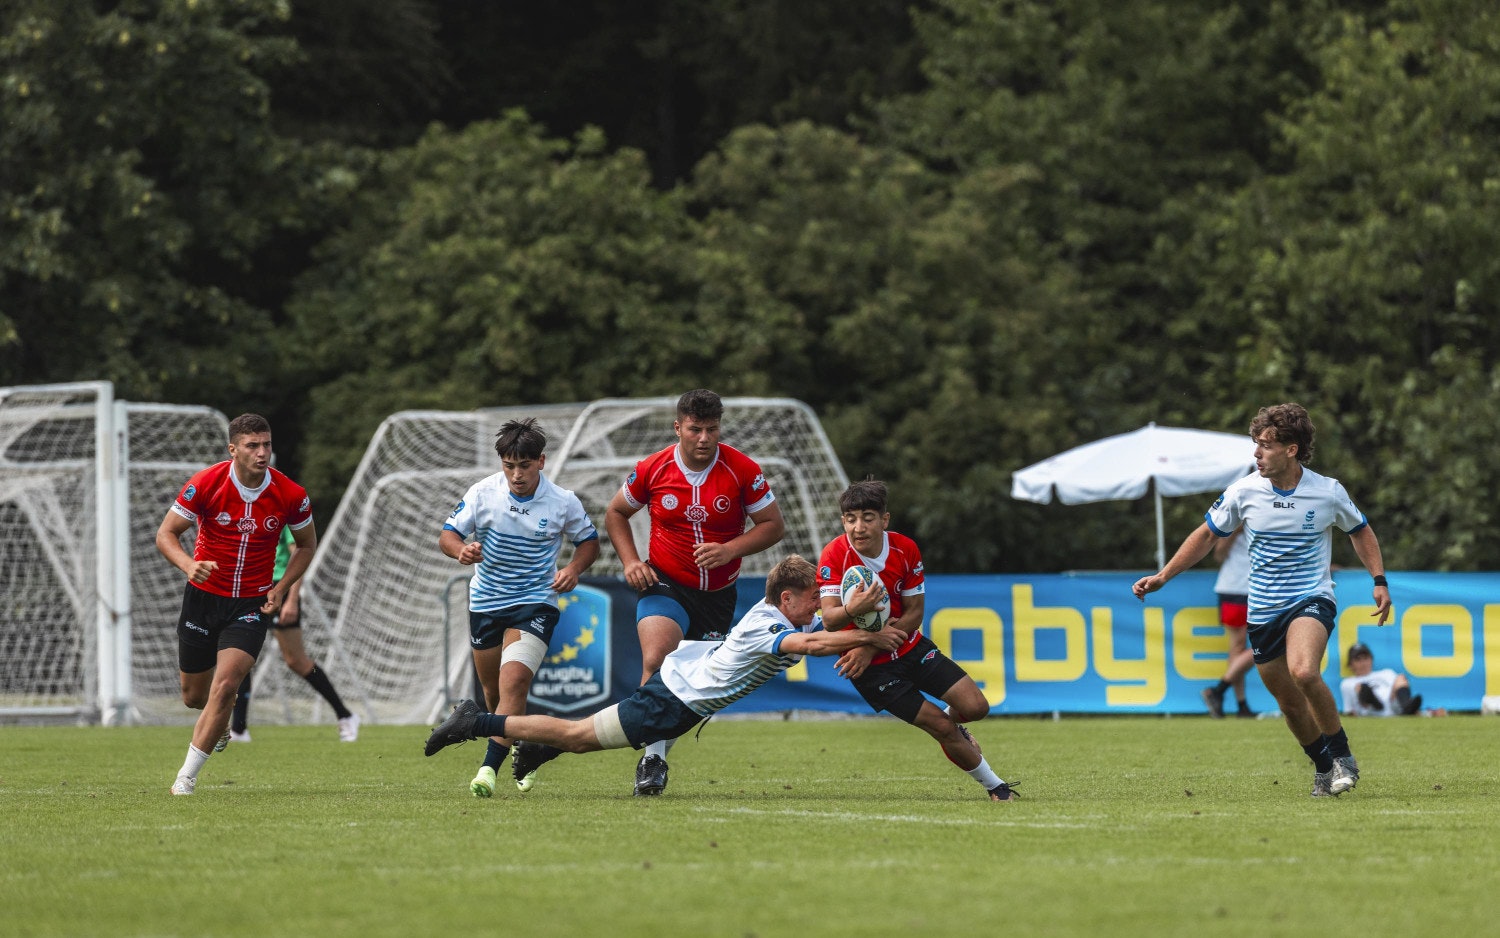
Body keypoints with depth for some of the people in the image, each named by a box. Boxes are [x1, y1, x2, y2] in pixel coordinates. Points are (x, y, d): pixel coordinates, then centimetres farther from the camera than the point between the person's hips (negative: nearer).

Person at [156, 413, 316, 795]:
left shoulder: (291, 495, -11)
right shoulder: (205, 484, -15)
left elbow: (306, 544, 7)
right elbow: (166, 534, -10)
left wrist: (281, 588, -6)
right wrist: (188, 565, -31)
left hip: (252, 603, -1)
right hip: (204, 595, 1)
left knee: (225, 685, -19)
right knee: (194, 696, 10)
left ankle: (187, 775, -9)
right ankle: (221, 722, 49)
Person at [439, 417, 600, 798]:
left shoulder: (563, 502, -10)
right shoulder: (483, 493, -9)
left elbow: (589, 541, 6)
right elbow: (447, 534, -3)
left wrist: (574, 568, -15)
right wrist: (461, 549, -27)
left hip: (535, 603, -3)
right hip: (486, 603, 3)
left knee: (513, 683, -23)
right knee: (494, 693, 14)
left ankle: (490, 768, -26)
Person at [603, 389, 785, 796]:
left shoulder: (742, 470, -9)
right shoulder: (652, 470, -6)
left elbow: (773, 525, -3)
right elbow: (616, 513, 11)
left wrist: (730, 550, -18)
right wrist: (631, 562, -3)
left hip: (719, 594, 2)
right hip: (664, 584, -2)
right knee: (657, 660, -26)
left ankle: (659, 749, 29)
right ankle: (652, 755, -19)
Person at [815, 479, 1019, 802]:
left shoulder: (905, 549, -11)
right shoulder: (834, 556, -22)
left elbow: (914, 613, -7)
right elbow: (829, 620, -28)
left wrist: (872, 648, -20)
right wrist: (852, 609, -52)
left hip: (910, 647, 4)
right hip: (871, 666, -4)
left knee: (975, 707, -5)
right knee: (942, 727, -10)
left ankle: (949, 721, 32)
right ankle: (994, 785, 12)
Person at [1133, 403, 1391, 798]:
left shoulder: (1328, 492, -7)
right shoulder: (1244, 492, -3)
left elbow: (1360, 530, 12)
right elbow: (1207, 534, 10)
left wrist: (1379, 581, 2)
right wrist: (1162, 577, 5)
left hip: (1311, 600, -3)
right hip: (1263, 612, 3)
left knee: (1303, 672, -30)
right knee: (1290, 705, 7)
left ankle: (1342, 754, -11)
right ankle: (1323, 766, 32)